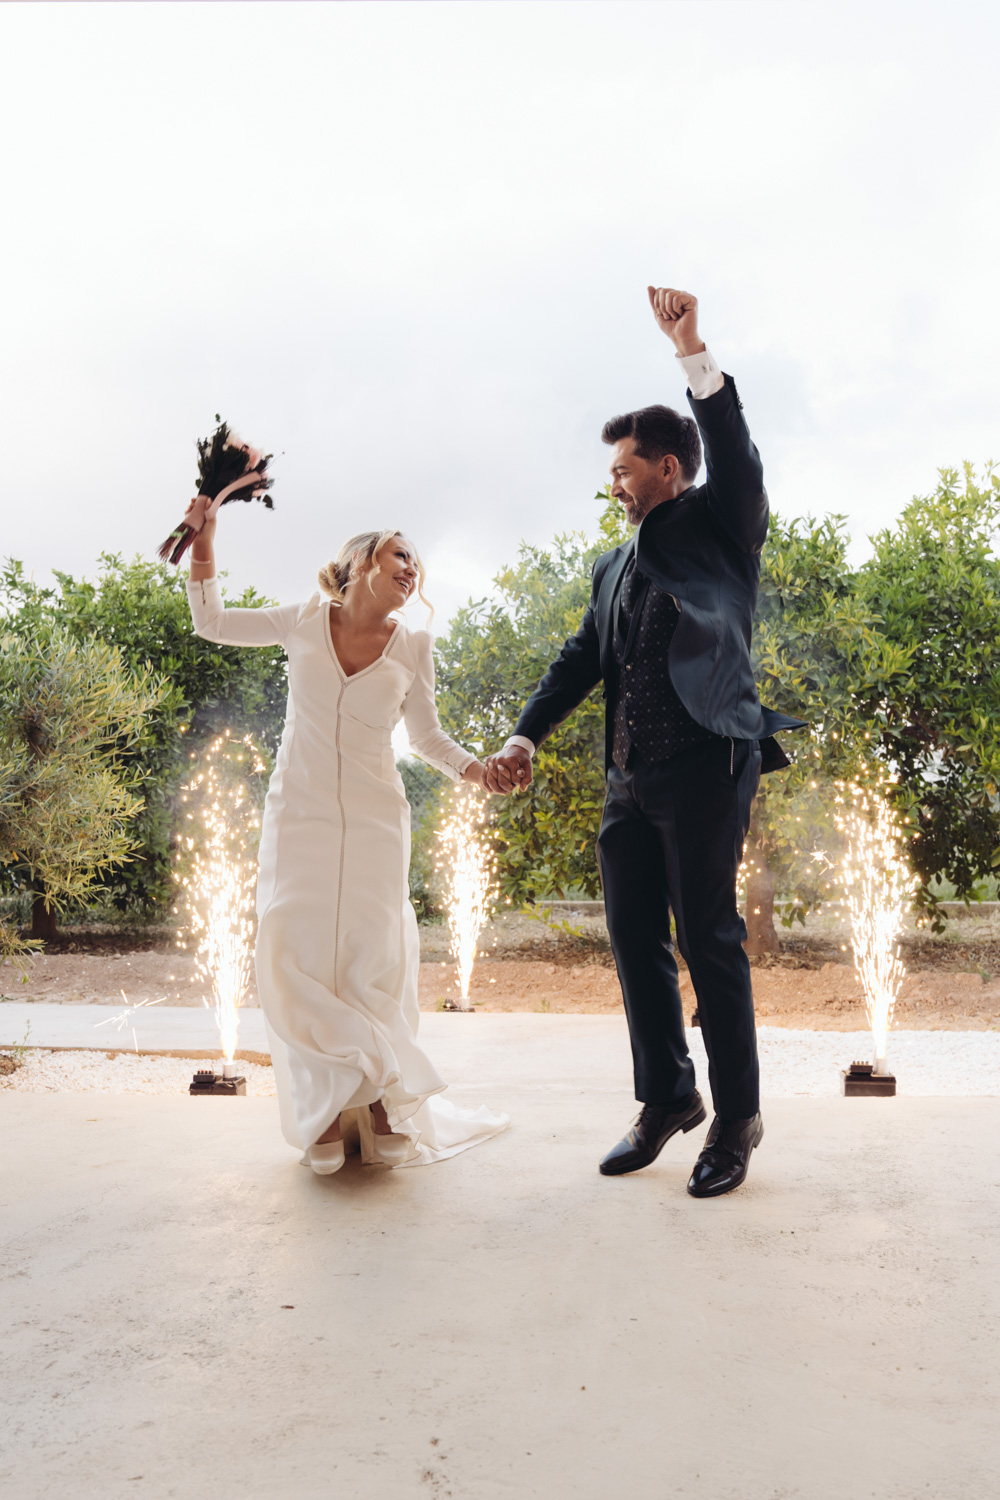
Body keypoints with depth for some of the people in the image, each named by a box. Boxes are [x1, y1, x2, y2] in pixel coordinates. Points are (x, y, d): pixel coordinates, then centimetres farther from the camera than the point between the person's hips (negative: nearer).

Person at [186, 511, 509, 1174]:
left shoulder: (412, 647, 1)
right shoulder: (306, 621, 1)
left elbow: (427, 735, 10)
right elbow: (210, 621, 11)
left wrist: (478, 769, -8)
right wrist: (205, 537, 2)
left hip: (375, 822, 0)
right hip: (299, 815, 0)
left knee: (374, 964, -1)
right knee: (297, 960, -3)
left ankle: (382, 1103, 16)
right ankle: (326, 1109, 13)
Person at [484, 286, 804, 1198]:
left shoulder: (719, 526, 7)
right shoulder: (614, 567, 22)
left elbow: (734, 454, -12)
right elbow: (580, 660, 16)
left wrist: (693, 354, -19)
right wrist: (527, 737, 4)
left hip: (706, 765, -7)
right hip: (630, 781, 7)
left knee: (710, 942, -3)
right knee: (635, 942, 9)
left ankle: (737, 1120, 12)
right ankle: (667, 1098, 25)